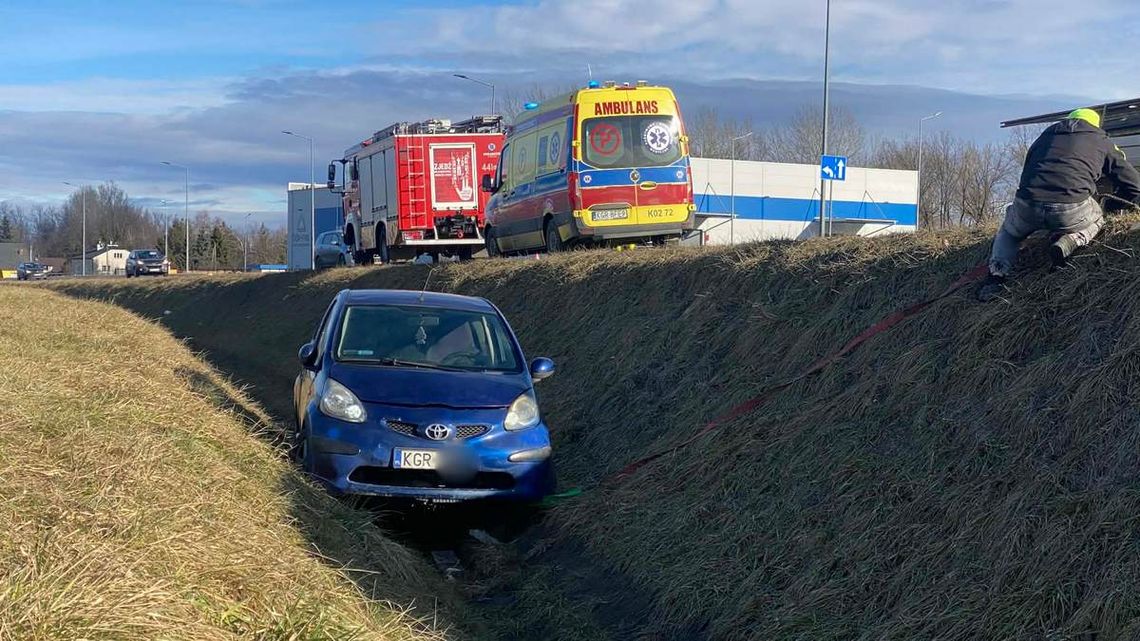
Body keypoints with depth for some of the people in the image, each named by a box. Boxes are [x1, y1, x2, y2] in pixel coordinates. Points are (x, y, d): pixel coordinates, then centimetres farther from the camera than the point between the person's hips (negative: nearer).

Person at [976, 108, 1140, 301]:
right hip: (1072, 211, -2)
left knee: (1009, 231, 34)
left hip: (1027, 207, 2)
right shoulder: (1102, 142, 22)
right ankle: (1068, 242, -1)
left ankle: (997, 273, 5)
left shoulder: (1045, 136, 30)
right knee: (1098, 219, 31)